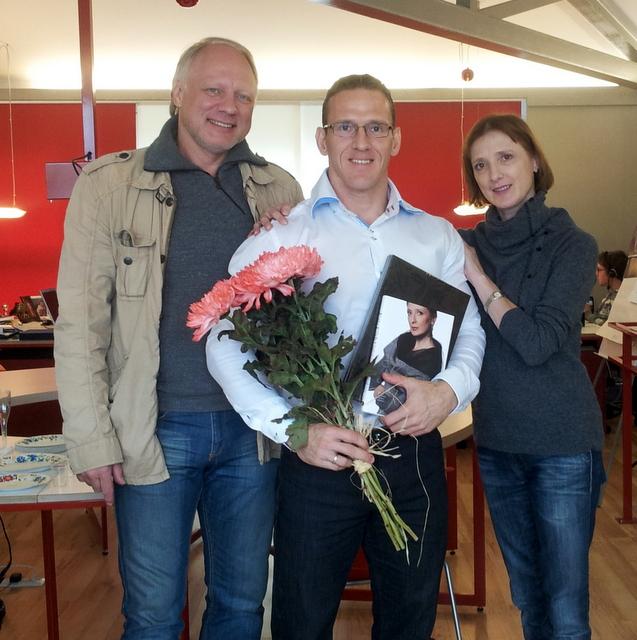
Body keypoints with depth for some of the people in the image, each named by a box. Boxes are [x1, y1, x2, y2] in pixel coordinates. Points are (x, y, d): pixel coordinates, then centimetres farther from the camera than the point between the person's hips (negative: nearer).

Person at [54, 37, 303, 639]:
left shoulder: (278, 189, 5)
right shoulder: (110, 184, -4)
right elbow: (80, 323, -5)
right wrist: (91, 439, -7)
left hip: (253, 428, 3)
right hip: (157, 429, -2)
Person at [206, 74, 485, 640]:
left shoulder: (438, 237, 8)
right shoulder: (282, 233, -5)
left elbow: (470, 329, 11)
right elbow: (226, 343, -10)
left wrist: (449, 389, -10)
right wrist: (293, 429, -20)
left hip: (415, 451, 4)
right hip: (319, 458, -3)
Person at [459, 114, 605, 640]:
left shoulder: (572, 244, -8)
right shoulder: (466, 243, 3)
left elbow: (537, 343, -18)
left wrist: (478, 277, -16)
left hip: (563, 443, -4)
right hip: (496, 440, 4)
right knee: (527, 597, 19)